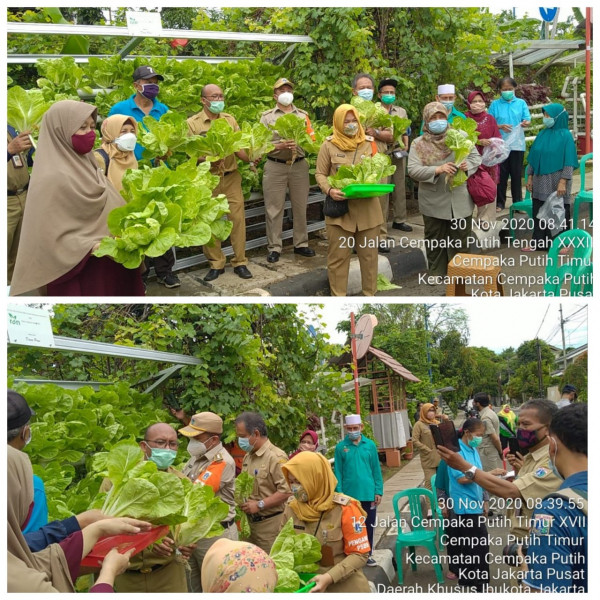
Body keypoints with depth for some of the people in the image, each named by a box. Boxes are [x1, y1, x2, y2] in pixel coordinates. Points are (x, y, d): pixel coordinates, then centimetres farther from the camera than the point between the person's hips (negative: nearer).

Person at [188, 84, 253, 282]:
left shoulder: (230, 119, 8)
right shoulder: (193, 123, -3)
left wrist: (250, 158, -18)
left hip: (231, 177, 2)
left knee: (237, 218, 1)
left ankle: (240, 262, 11)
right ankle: (216, 264, 16)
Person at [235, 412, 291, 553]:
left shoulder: (276, 457, -15)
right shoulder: (248, 456, 13)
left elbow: (286, 491, -22)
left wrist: (259, 505, -20)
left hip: (269, 523, -8)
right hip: (249, 521, 8)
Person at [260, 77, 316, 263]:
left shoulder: (303, 115, 12)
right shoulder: (267, 116, 5)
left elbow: (311, 139, 8)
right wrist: (280, 146, -18)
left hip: (299, 165, 2)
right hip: (275, 166, -2)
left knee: (300, 206, 8)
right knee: (274, 208, 0)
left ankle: (301, 244, 20)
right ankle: (274, 247, 8)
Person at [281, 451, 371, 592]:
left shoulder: (344, 508, -17)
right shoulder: (291, 510, -4)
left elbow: (359, 554, -15)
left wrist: (329, 577, -25)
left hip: (345, 586, -3)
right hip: (308, 585, 4)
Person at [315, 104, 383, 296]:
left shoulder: (369, 143, 6)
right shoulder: (328, 145, 0)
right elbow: (320, 174, 3)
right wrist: (329, 190, -16)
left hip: (367, 208, 2)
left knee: (369, 253, 10)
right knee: (338, 255, 4)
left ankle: (370, 294, 24)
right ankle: (338, 297, 16)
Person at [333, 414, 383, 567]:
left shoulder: (370, 445, -1)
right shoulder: (340, 447, -5)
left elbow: (376, 469, 2)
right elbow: (338, 472, -3)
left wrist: (379, 491, 0)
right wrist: (339, 494, -7)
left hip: (368, 493, 1)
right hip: (349, 494, -1)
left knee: (369, 525, 13)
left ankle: (367, 554, 29)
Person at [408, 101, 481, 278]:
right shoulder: (418, 144, -3)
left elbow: (476, 157, 7)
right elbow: (413, 170, -13)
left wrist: (467, 165, -16)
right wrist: (438, 169, -26)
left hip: (460, 201, 1)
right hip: (434, 203, -1)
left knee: (460, 240, 9)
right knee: (435, 241, 10)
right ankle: (436, 273, 23)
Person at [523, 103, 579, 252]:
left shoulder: (565, 135, -8)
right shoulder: (542, 135, 7)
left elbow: (569, 162, -11)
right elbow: (533, 158, 11)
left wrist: (563, 182, -17)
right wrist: (530, 177, 8)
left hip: (556, 182, -5)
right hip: (540, 181, 5)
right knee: (539, 211, 7)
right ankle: (539, 241, 17)